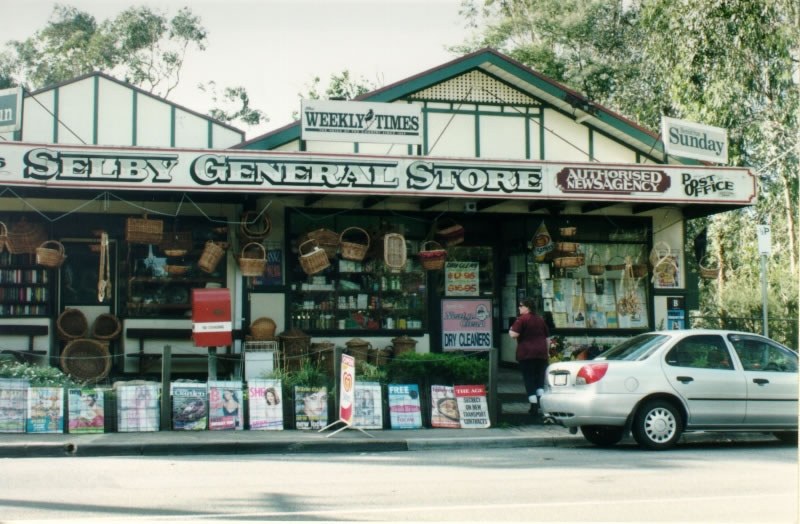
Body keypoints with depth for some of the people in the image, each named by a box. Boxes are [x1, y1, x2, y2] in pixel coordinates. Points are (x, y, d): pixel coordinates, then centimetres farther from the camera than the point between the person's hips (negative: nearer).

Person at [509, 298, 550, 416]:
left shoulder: (522, 319, -10)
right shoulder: (540, 320, 12)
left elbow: (514, 335, -17)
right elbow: (547, 335, 21)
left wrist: (510, 331, 5)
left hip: (526, 353, -5)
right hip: (541, 353, 5)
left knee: (529, 380, 0)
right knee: (540, 379, 12)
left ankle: (534, 406, -5)